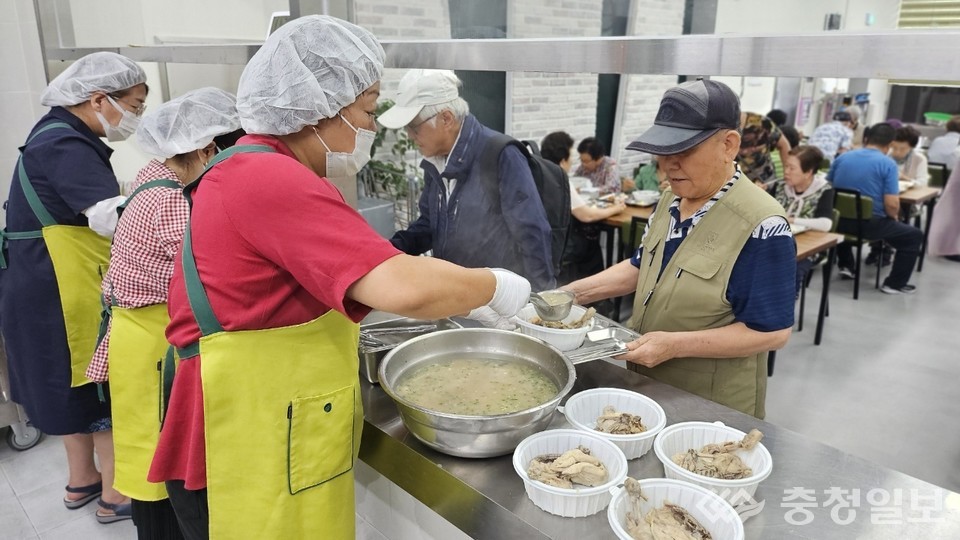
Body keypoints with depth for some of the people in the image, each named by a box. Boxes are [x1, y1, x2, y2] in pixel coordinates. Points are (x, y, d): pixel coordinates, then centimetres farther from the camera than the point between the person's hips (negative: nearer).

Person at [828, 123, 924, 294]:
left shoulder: (842, 157, 4)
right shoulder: (888, 164, -9)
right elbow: (891, 204, -16)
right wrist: (894, 218, 7)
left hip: (840, 221, 5)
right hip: (870, 224, -5)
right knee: (914, 235, 18)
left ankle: (846, 266, 37)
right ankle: (894, 284, 21)